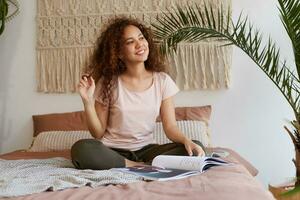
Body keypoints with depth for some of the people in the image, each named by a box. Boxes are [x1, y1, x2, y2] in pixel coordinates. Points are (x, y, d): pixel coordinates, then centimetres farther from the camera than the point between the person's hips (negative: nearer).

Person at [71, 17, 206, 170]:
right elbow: (98, 133, -4)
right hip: (112, 151, -1)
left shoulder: (162, 81, -1)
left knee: (195, 149, -20)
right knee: (81, 149, -33)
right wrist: (88, 101, -18)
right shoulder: (108, 83, -6)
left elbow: (170, 127, -4)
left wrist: (186, 140, -25)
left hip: (146, 149, 2)